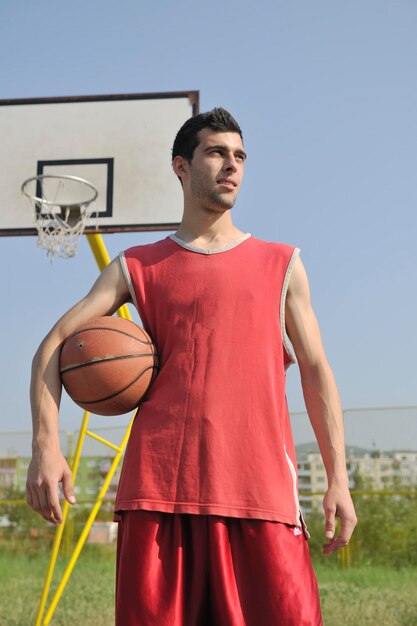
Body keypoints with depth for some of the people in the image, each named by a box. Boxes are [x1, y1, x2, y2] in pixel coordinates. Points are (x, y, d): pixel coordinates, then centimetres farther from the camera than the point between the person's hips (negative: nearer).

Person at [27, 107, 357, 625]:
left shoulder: (281, 265, 16)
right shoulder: (137, 267, 14)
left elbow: (315, 371, 13)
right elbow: (55, 343, 7)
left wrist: (338, 479, 4)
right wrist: (46, 446, -9)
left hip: (261, 491, 0)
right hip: (158, 490, 0)